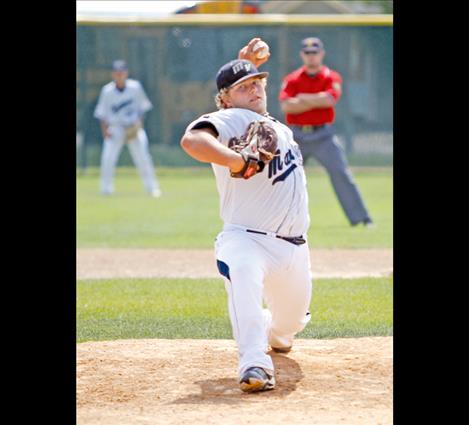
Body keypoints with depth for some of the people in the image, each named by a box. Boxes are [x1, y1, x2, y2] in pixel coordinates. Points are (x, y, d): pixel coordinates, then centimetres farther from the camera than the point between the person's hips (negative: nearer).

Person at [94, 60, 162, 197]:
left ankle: (152, 188, 3)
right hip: (115, 129, 0)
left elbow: (142, 106, 8)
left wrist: (139, 122, -5)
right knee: (107, 158, -10)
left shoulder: (135, 87, -4)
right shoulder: (107, 91, -6)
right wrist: (104, 129, -10)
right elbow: (102, 113, 1)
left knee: (143, 158, -6)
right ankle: (106, 190, 1)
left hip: (134, 128, 0)